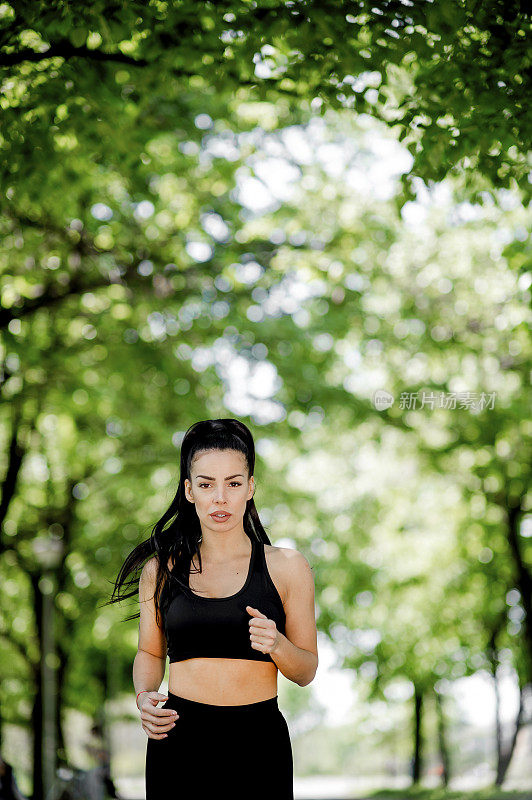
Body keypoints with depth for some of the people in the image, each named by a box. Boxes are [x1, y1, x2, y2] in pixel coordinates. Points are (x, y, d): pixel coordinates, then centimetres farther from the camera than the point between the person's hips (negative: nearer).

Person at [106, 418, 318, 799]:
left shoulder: (287, 567, 0)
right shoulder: (161, 568, 4)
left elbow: (306, 671, 4)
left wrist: (276, 644, -16)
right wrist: (144, 696, -4)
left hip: (258, 743, -1)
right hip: (179, 742, 1)